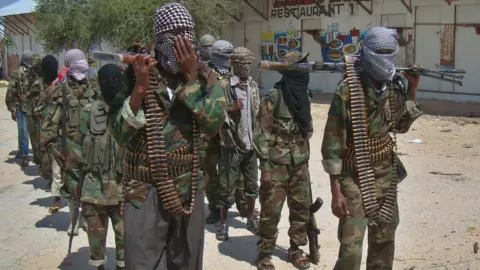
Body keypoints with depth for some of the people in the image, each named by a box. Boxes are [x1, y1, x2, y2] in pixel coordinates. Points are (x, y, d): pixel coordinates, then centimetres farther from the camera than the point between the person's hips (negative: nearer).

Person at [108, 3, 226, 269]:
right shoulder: (136, 73, -6)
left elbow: (213, 124, -15)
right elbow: (121, 134, -13)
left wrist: (190, 78, -17)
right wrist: (140, 87, -23)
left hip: (188, 188, 3)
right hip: (145, 190, -2)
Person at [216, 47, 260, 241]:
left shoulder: (253, 85, 8)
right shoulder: (224, 85, -11)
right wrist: (230, 107, -26)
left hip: (251, 143, 6)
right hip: (231, 144, -5)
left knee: (252, 184, 14)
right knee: (227, 186, 3)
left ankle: (251, 219, 31)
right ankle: (224, 223, 18)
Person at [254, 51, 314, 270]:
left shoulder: (303, 97, 9)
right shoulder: (272, 99, -12)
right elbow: (262, 135, -13)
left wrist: (306, 160, 17)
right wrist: (265, 167, -16)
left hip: (300, 165, 6)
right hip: (277, 165, -6)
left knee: (301, 208, 12)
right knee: (271, 211, 1)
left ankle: (295, 248, 28)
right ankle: (265, 252, 16)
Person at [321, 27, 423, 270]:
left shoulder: (395, 87, 0)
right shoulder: (348, 91, -18)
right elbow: (332, 142, -16)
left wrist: (411, 90, 2)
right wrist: (336, 192, -16)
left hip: (386, 175, 6)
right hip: (355, 177, -6)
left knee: (384, 241, 17)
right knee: (351, 247, -4)